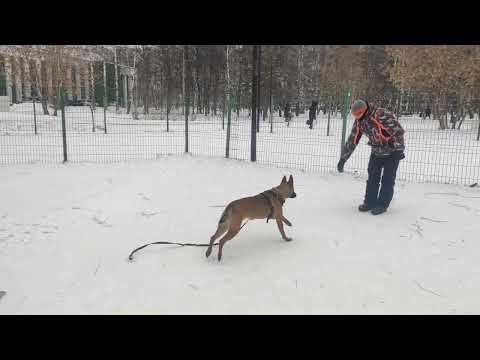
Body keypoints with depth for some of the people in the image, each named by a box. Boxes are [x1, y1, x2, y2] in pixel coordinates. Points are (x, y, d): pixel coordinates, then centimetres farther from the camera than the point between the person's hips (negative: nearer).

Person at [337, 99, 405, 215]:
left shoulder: (380, 114, -29)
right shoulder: (359, 121, -6)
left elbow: (398, 130, -31)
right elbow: (352, 141, 1)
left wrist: (399, 149, -30)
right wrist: (343, 159, 2)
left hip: (392, 152, -6)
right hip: (377, 152, 6)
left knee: (387, 180, -2)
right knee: (372, 178, 5)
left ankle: (382, 204, 8)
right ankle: (370, 202, 16)